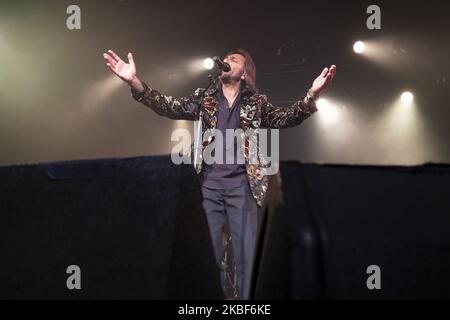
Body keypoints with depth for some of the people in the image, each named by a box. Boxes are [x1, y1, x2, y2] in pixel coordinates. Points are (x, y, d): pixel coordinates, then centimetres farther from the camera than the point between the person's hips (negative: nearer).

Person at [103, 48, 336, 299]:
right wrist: (134, 82, -15)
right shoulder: (204, 99, 12)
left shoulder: (257, 103, 8)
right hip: (209, 185, 1)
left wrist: (312, 95, -25)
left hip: (242, 186, -1)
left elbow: (287, 118, -5)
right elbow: (168, 106, 1)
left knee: (245, 255, 0)